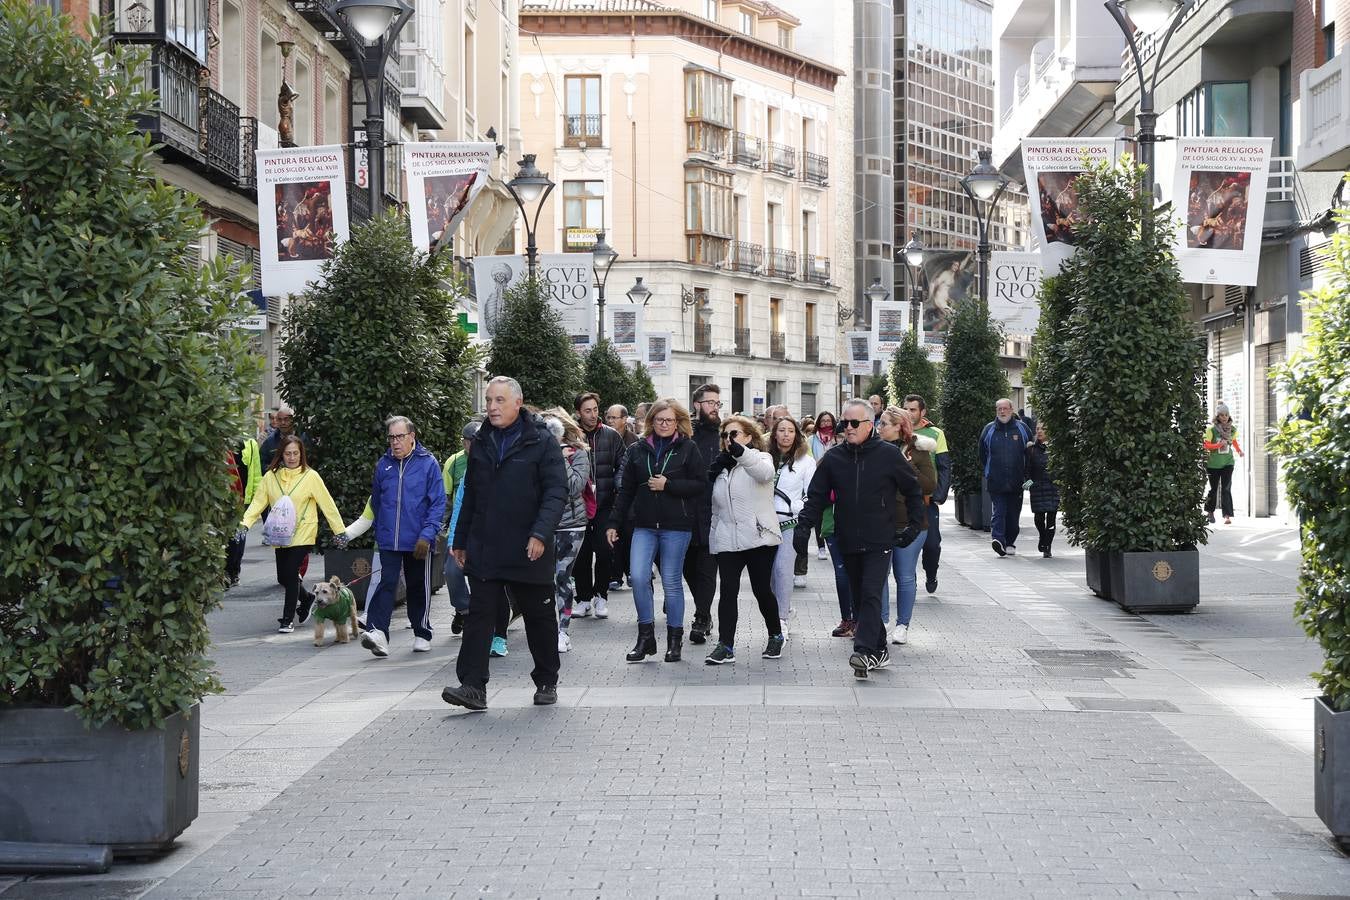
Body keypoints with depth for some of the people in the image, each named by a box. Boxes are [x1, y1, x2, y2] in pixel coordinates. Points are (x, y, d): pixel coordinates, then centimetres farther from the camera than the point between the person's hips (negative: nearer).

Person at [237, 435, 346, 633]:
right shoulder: (270, 477, 3)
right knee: (283, 577, 9)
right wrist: (245, 524, -14)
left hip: (303, 534, -4)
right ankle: (307, 599, 39)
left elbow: (327, 504, -2)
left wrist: (340, 531, -2)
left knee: (291, 573, -12)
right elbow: (258, 502, 1)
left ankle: (288, 619, 1)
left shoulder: (310, 476, -5)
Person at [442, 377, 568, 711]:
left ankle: (547, 682, 24)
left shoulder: (542, 442, -6)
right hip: (484, 551, 4)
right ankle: (473, 686, -4)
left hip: (528, 552, -4)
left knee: (539, 617, 9)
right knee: (479, 615, -3)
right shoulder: (481, 443, 11)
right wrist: (460, 541, 18)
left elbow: (556, 492, -12)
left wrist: (541, 534, -24)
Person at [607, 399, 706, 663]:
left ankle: (674, 640, 15)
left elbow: (701, 485, -5)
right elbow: (626, 490, 11)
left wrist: (668, 485, -14)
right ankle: (645, 636, 5)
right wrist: (614, 523, 7)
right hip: (644, 525, 3)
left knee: (671, 582, 3)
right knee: (638, 577, -9)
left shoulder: (688, 448, 0)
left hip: (676, 526, -3)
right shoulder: (638, 450, 9)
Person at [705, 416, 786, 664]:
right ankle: (725, 646, -4)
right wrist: (713, 536, 19)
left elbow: (764, 472, -26)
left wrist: (740, 451, -42)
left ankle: (776, 635, 23)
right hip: (727, 540, 4)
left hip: (759, 537, -4)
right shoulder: (720, 466, 18)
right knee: (728, 592, -4)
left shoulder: (759, 458, 1)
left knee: (762, 589, 2)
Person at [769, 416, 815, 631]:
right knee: (770, 569, 4)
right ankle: (785, 608, 26)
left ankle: (782, 618, -5)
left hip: (792, 523, -4)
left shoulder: (805, 461, 0)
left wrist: (795, 509, -12)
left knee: (783, 567, -13)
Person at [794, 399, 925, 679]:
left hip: (880, 541, -4)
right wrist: (803, 527, -7)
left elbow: (913, 491, 8)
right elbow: (816, 497, 6)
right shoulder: (833, 458, 5)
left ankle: (865, 652, -20)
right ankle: (879, 651, 20)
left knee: (871, 596, -14)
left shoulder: (889, 455, -2)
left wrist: (914, 525, 4)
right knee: (859, 598, 9)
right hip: (848, 541, 4)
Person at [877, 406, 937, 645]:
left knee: (905, 576, 6)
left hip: (909, 523, -2)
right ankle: (880, 621, 13)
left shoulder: (918, 451, -3)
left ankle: (902, 625, 16)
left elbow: (931, 485, -9)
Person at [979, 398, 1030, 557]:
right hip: (996, 481, -1)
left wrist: (1026, 475, 7)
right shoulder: (989, 430, 6)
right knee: (999, 510, -13)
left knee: (1013, 513, 8)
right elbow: (983, 455, 14)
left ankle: (1010, 543, 19)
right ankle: (998, 539, -25)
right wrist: (988, 472, 10)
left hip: (1016, 481, 1)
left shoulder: (1022, 428, 6)